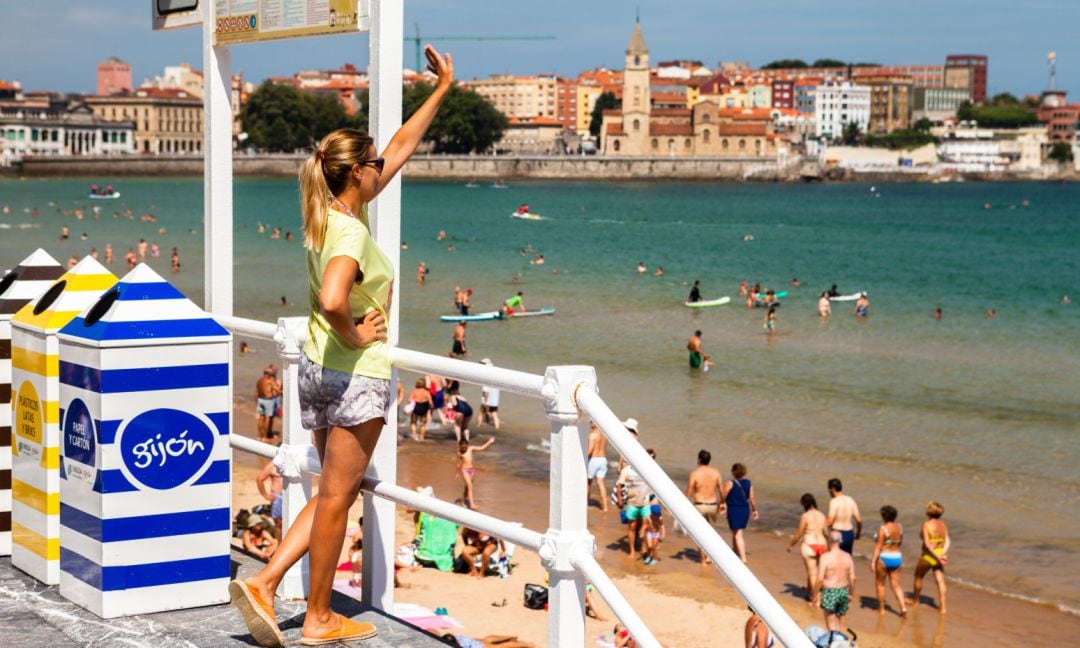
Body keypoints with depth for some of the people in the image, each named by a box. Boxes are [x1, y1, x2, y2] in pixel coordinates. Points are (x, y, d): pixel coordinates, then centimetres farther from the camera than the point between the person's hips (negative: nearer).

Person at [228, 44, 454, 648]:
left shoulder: (334, 213, 6)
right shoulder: (351, 234, -20)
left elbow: (402, 146, 14)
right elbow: (332, 301, -39)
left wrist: (442, 89, 17)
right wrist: (355, 336, -19)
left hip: (320, 367, 9)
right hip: (357, 373, -9)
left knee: (335, 493, 18)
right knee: (337, 496, 2)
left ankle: (264, 583, 11)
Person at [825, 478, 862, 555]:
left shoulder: (834, 501, -13)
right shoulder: (850, 500, 6)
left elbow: (830, 521, -19)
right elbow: (858, 519, 7)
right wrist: (858, 532, 22)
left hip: (838, 534, -7)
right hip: (850, 533, 7)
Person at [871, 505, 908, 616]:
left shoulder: (883, 529, -17)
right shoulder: (899, 526, 2)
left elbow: (878, 547, -19)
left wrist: (873, 561, -17)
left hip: (884, 558, -6)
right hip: (897, 557, 6)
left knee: (880, 584, 12)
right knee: (896, 585, 10)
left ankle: (881, 609, 18)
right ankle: (903, 606, -6)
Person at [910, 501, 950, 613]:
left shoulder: (926, 525, -18)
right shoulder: (942, 524, 2)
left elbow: (927, 544, -23)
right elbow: (947, 541, -4)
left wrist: (937, 557, -20)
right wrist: (942, 554, -16)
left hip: (928, 556, -5)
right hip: (939, 555, 5)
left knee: (918, 577, 18)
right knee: (940, 581, 3)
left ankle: (915, 600, 35)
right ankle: (942, 607, -3)